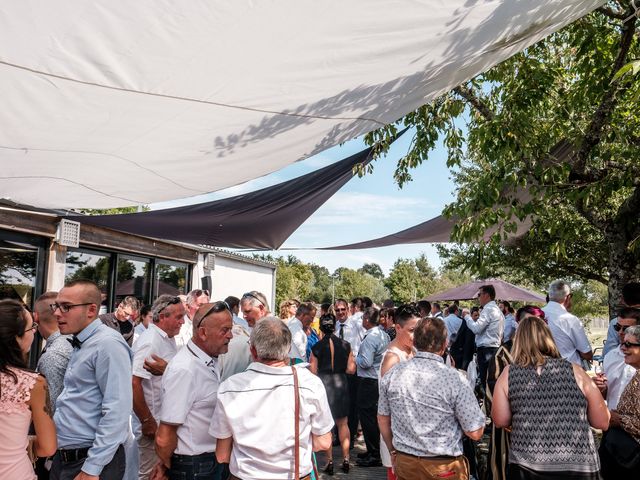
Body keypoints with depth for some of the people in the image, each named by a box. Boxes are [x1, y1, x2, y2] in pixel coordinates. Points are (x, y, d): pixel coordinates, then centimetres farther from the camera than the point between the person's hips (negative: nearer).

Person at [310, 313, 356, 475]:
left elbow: (313, 372, -7)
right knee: (343, 423, 15)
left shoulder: (316, 347, -10)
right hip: (340, 385, 2)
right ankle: (346, 459, 18)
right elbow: (351, 369, -2)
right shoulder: (345, 345, -5)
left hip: (323, 385, -2)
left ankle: (330, 461, 15)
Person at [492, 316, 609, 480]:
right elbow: (603, 422, 7)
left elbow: (500, 421, 4)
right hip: (579, 467, 1)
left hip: (526, 467, -1)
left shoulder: (509, 374, -1)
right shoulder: (574, 371, 0)